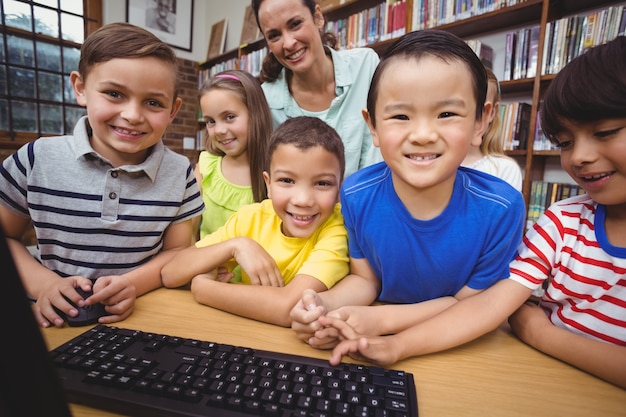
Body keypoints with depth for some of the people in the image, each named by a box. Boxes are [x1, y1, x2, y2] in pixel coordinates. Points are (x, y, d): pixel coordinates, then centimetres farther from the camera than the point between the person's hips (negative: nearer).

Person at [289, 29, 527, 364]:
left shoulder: (501, 208, -21)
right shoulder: (356, 195, -17)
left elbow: (473, 303, -11)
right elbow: (364, 278, -4)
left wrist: (381, 319, -25)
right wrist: (324, 306, -25)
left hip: (464, 347, 2)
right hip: (371, 340, -1)